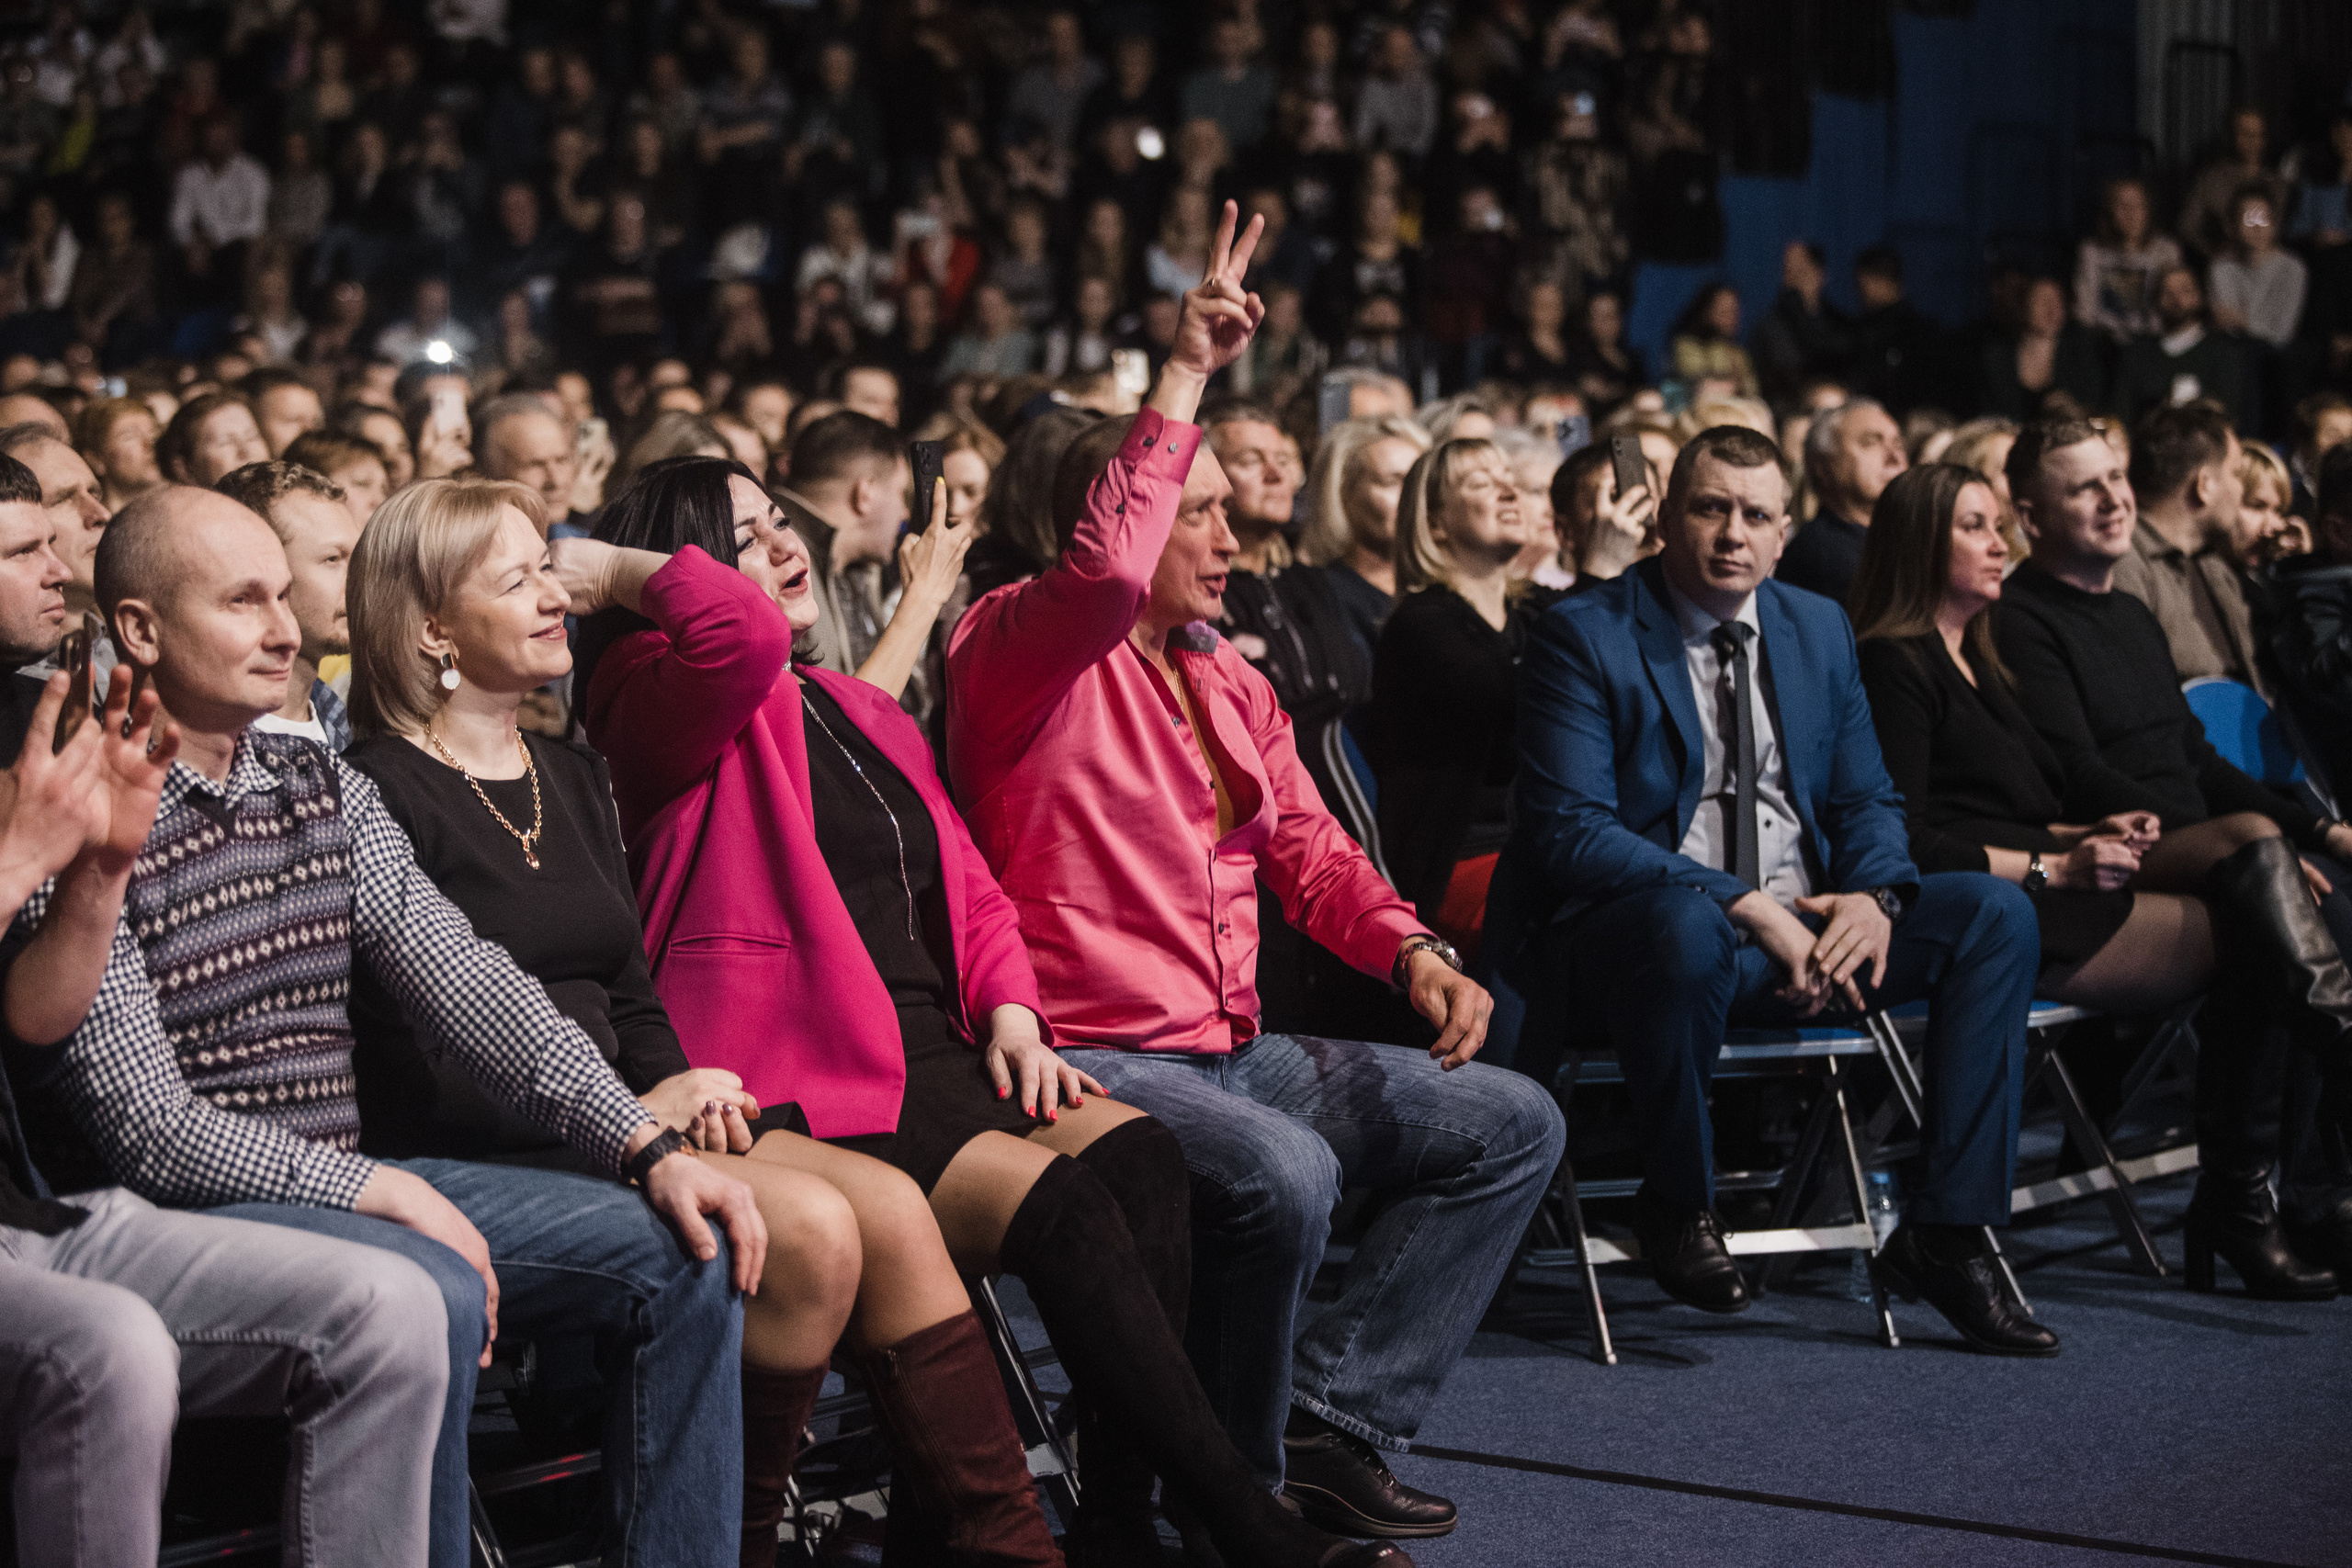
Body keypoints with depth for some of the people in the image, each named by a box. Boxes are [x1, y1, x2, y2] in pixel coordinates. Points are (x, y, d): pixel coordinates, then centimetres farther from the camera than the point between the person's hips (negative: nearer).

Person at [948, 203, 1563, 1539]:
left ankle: (1328, 1425, -4)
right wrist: (1188, 375, -25)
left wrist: (1414, 950, -2)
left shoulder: (1230, 679, 19)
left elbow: (1307, 848, 18)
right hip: (1088, 1056, -9)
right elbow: (1105, 574, -29)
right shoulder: (1017, 649, -7)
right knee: (1284, 1174, -35)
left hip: (1234, 1051, 9)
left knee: (1512, 1126, 2)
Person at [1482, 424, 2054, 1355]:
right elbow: (1568, 833, -16)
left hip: (1802, 926, 6)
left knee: (1995, 913, -13)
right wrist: (1745, 905, -24)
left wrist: (1874, 896, -11)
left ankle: (1945, 1235, -12)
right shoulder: (1583, 639, -6)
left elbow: (1866, 800, 15)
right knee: (1687, 925, -40)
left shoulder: (1819, 631, 13)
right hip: (1636, 926, -6)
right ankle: (1676, 1204, -15)